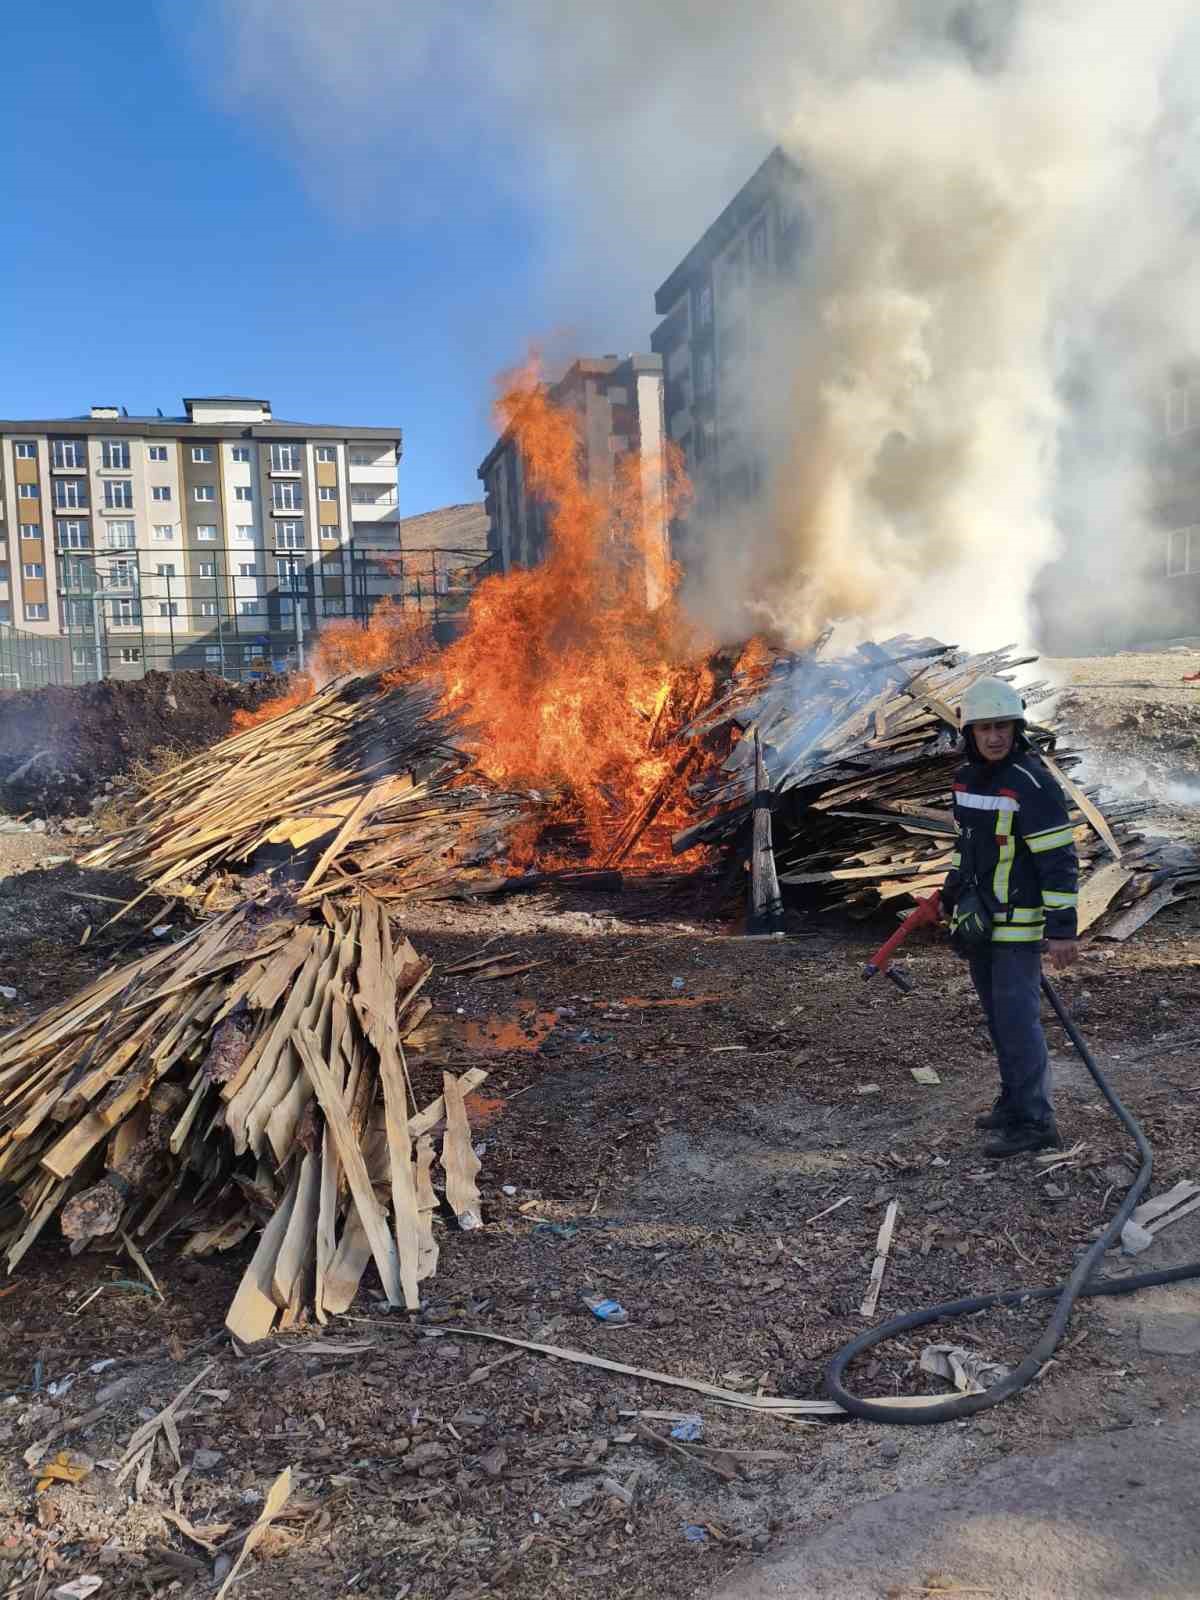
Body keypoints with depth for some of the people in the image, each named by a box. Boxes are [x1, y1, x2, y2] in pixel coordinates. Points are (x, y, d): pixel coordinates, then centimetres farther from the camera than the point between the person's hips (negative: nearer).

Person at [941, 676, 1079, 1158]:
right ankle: (1014, 1100, 28)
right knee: (997, 1013, 15)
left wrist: (1062, 928, -20)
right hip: (979, 916, 8)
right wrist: (954, 891, 22)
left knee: (1017, 1017, -7)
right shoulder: (967, 777, 6)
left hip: (1019, 920, -8)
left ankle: (1035, 1121, 3)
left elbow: (1060, 860, -19)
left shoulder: (1032, 783, -19)